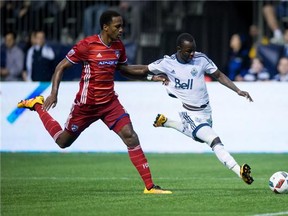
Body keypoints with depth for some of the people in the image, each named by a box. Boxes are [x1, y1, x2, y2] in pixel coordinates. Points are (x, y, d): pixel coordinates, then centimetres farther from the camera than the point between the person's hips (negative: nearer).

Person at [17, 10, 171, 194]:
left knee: (130, 136, -15)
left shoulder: (119, 46, 1)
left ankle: (149, 186, -14)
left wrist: (150, 75, 11)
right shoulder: (87, 45, -17)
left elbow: (124, 68, 21)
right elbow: (61, 67, -11)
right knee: (63, 142, 13)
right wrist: (54, 93, -21)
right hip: (86, 104, -4)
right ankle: (37, 105, 36)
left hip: (110, 102, 4)